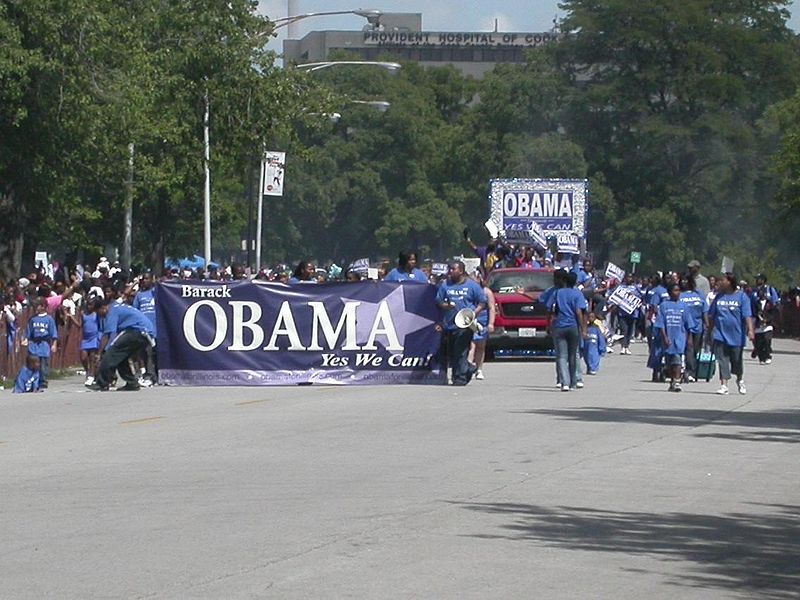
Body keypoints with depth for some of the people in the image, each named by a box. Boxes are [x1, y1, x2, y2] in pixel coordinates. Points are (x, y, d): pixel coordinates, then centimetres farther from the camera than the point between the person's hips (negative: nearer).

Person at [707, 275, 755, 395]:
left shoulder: (741, 296, -4)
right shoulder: (719, 296, 6)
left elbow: (747, 316, -10)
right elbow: (711, 316, 13)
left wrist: (750, 330, -21)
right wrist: (709, 332, 13)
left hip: (736, 335, -2)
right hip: (720, 335, 2)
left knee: (737, 361, 9)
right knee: (722, 360, -5)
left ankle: (740, 380, 34)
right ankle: (724, 385, -4)